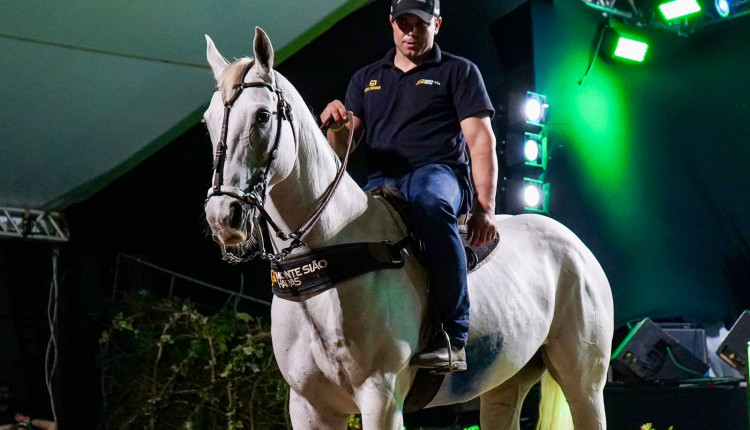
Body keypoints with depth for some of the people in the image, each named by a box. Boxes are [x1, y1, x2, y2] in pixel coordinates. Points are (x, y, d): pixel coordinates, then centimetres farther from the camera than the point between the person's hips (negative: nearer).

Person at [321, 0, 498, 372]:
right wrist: (335, 125, -7)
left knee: (429, 202, -42)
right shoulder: (366, 79, 24)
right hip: (381, 184, 4)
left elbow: (481, 141, 4)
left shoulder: (459, 72, 14)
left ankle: (453, 336, -41)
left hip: (440, 174, -4)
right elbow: (341, 152, 18)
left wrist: (485, 209, -9)